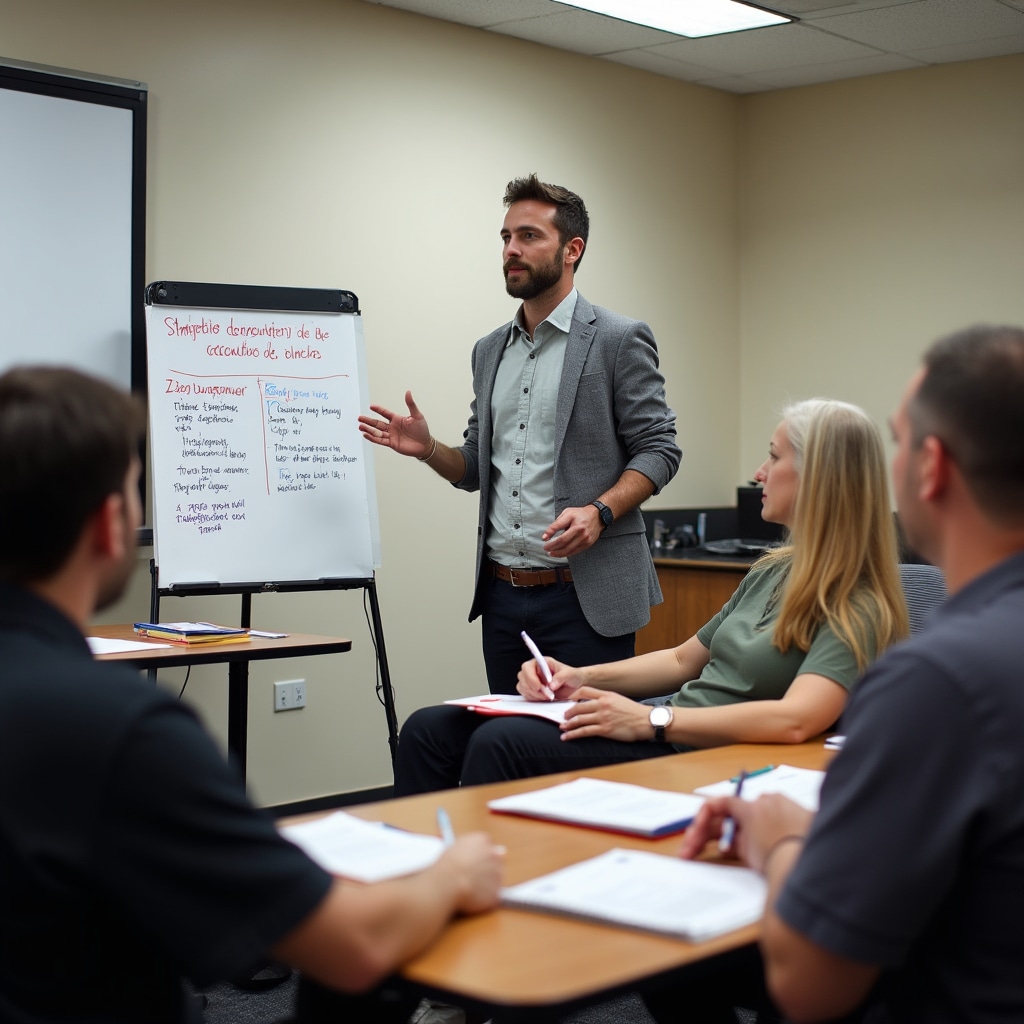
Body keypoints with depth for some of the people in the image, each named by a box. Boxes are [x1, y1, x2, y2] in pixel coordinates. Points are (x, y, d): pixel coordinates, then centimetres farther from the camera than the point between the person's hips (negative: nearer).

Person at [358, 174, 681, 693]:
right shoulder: (491, 350, 16)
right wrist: (427, 448, -1)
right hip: (502, 593, 6)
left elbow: (658, 450, -6)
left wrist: (599, 511, -22)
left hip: (585, 593, -6)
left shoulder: (620, 339, -3)